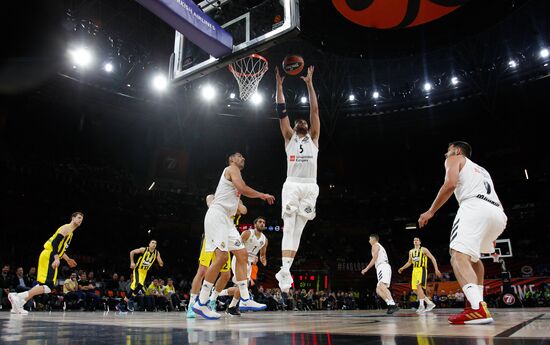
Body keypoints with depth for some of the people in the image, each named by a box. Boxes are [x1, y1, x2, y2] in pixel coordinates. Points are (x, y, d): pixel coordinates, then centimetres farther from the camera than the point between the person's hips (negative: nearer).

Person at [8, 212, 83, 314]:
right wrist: (56, 259, -27)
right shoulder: (66, 228, -7)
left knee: (43, 285, 11)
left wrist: (68, 259, 32)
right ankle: (18, 298, -19)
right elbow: (55, 242, -19)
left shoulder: (70, 232, 24)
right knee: (48, 286, -17)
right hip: (49, 256, -10)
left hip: (51, 257, 10)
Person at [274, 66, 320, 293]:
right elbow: (282, 112, 11)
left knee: (298, 230, -1)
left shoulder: (313, 138, 20)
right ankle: (285, 270, -17)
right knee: (288, 229, -10)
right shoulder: (289, 137, 19)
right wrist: (279, 85, 6)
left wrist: (309, 84, 8)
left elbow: (315, 110, 12)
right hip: (292, 185, -1)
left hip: (310, 187, 1)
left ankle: (285, 271, 1)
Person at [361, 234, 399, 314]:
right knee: (378, 290, 8)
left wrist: (366, 269, -7)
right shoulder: (380, 246, 32)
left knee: (382, 287, -26)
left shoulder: (375, 245, 4)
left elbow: (374, 258, -8)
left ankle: (393, 305, -40)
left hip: (382, 267, -10)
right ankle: (390, 304, -6)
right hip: (386, 268, 10)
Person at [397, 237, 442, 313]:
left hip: (421, 269, -7)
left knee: (419, 286, -25)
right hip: (414, 270, 7)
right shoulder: (411, 251, 18)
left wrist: (436, 269, -12)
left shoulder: (423, 249, 0)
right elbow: (409, 262, 29)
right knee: (415, 289, 2)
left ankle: (421, 306, -25)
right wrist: (402, 268, 17)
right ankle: (430, 303, 15)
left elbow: (433, 258, -3)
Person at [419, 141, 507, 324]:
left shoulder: (455, 159, 19)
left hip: (475, 207, -8)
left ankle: (478, 309, -37)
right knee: (473, 256, 29)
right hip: (498, 214, 8)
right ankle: (479, 303, 23)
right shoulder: (481, 170, 39)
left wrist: (431, 211, 2)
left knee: (459, 256, -19)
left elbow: (450, 184, -3)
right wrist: (491, 237, 43)